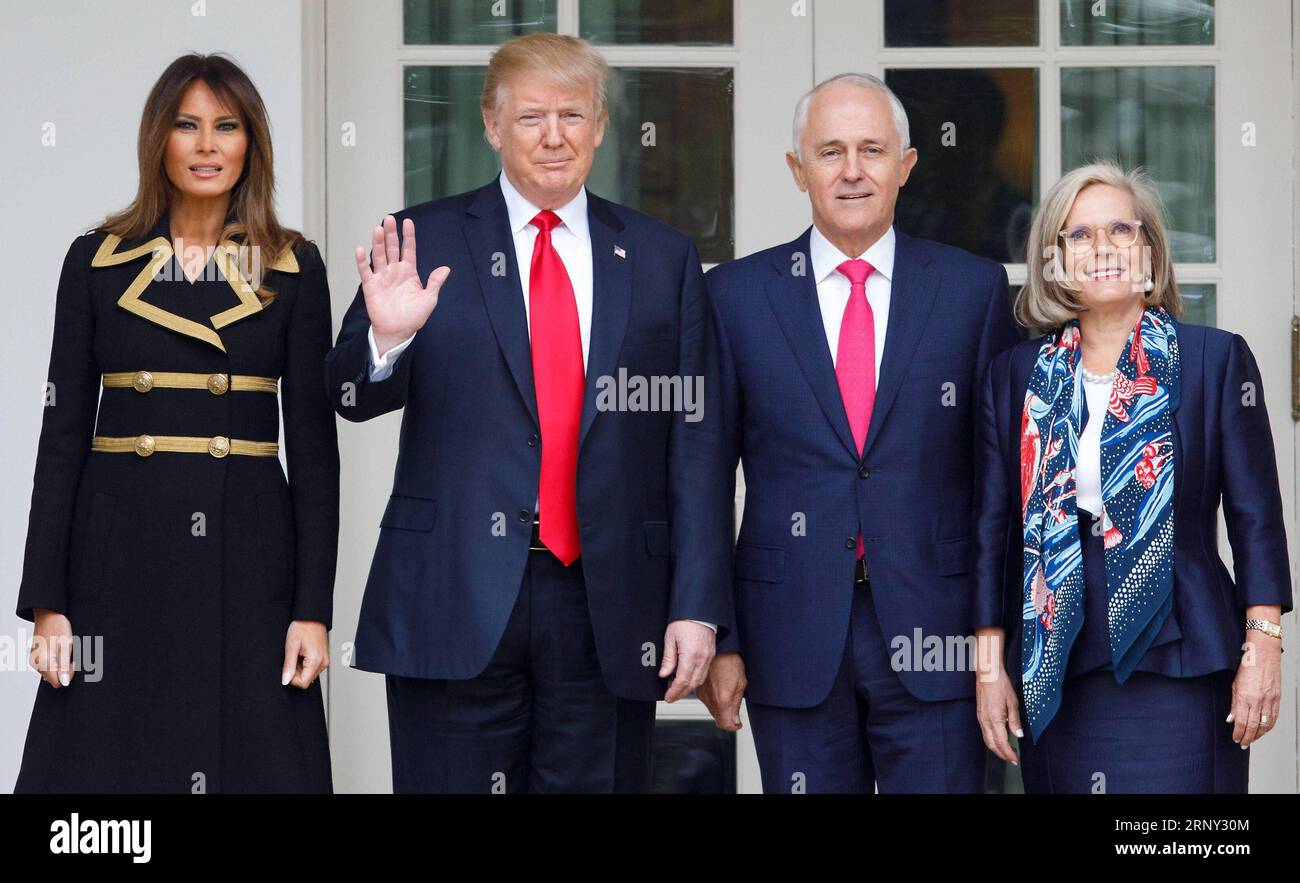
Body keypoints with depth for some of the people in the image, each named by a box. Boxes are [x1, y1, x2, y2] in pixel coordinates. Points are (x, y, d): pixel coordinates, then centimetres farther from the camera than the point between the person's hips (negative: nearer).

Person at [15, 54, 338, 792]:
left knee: (254, 762, 1)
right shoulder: (96, 261, 6)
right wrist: (47, 600, -2)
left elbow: (314, 444, 3)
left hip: (248, 552, 0)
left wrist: (314, 606, -4)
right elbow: (63, 433, 4)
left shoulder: (293, 269, 5)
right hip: (122, 553, 0)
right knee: (110, 764, 1)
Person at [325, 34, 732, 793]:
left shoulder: (662, 259, 8)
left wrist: (698, 606, -2)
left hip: (610, 612, 2)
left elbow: (694, 444, 5)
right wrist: (386, 338, -25)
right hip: (456, 605, -1)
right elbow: (354, 398, -3)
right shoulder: (427, 243, 4)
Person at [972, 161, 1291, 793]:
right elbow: (993, 525, 10)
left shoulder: (1217, 360, 3)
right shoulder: (1016, 375, 9)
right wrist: (990, 665, 5)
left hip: (1178, 667, -2)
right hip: (1058, 678, 2)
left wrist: (1262, 650, -5)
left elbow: (1255, 517, 1)